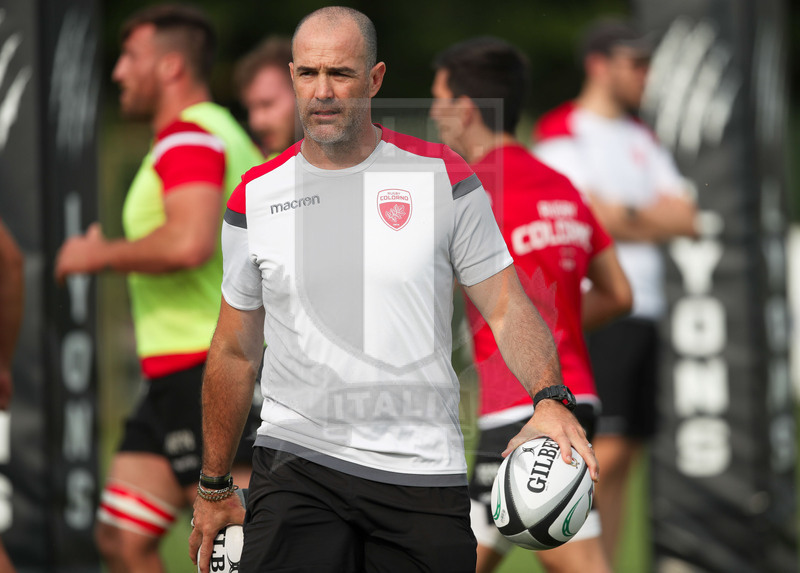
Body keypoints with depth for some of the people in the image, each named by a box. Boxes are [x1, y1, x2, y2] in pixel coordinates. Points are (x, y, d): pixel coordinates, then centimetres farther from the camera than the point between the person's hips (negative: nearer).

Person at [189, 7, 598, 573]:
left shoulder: (443, 177, 2)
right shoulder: (256, 197, 6)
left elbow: (507, 309, 2)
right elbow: (235, 354, 14)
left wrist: (549, 400, -18)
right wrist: (214, 489, 17)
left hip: (425, 472, 0)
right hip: (296, 458, 0)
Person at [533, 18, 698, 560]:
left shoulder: (644, 139, 20)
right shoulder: (563, 132, -4)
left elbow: (687, 219, 11)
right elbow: (597, 221, -15)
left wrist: (628, 218, -3)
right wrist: (654, 219, 0)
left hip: (645, 311, 8)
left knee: (624, 457, 6)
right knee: (602, 452, -15)